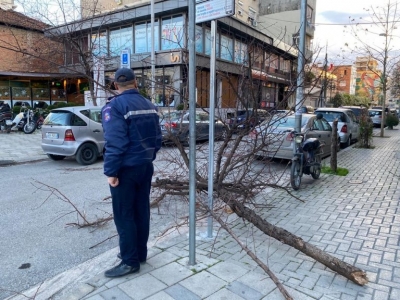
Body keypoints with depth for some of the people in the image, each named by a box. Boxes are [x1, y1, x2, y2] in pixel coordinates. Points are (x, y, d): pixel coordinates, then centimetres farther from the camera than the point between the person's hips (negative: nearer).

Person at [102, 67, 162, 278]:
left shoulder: (114, 106, -14)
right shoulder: (149, 105, 8)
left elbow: (115, 143, -23)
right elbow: (157, 137, 9)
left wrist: (111, 171, -17)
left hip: (126, 168, -7)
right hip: (145, 166, 8)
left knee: (124, 215, 3)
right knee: (141, 210, 15)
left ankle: (130, 261, 12)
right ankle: (140, 253, 28)